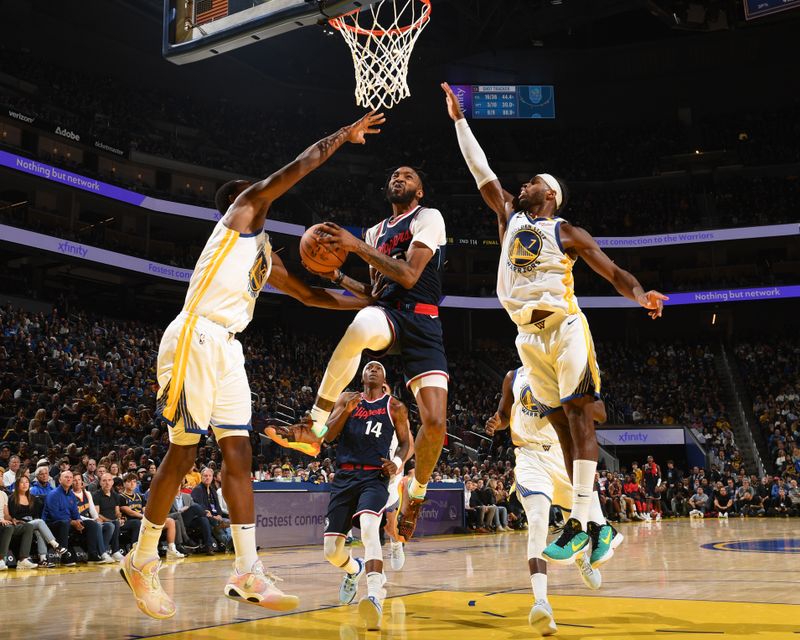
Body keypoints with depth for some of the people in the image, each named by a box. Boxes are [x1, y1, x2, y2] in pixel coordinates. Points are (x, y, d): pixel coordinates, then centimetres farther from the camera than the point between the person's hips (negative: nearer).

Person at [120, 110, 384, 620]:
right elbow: (296, 169, -3)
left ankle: (248, 573, 3)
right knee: (183, 453, -4)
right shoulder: (240, 211, 4)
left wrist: (369, 303, 24)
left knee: (239, 455, 2)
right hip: (195, 339, -9)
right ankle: (142, 561, 11)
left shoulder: (265, 253, 25)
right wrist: (344, 135, 4)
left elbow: (309, 295, 31)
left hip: (227, 348, 9)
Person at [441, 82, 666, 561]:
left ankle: (579, 524, -13)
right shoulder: (509, 217, 17)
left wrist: (641, 295, -22)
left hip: (565, 328, -5)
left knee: (578, 417, -11)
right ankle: (593, 523, 9)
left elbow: (614, 272, -1)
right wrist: (459, 118, 20)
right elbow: (481, 169, 18)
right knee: (562, 426, 4)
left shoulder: (567, 232, 4)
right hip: (529, 337, 5)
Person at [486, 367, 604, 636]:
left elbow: (601, 414, -2)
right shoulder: (513, 377, 9)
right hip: (530, 456, -1)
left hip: (566, 455, 2)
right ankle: (541, 601, -35)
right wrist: (495, 423, -6)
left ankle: (583, 557, 51)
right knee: (538, 521, -23)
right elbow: (504, 415, 19)